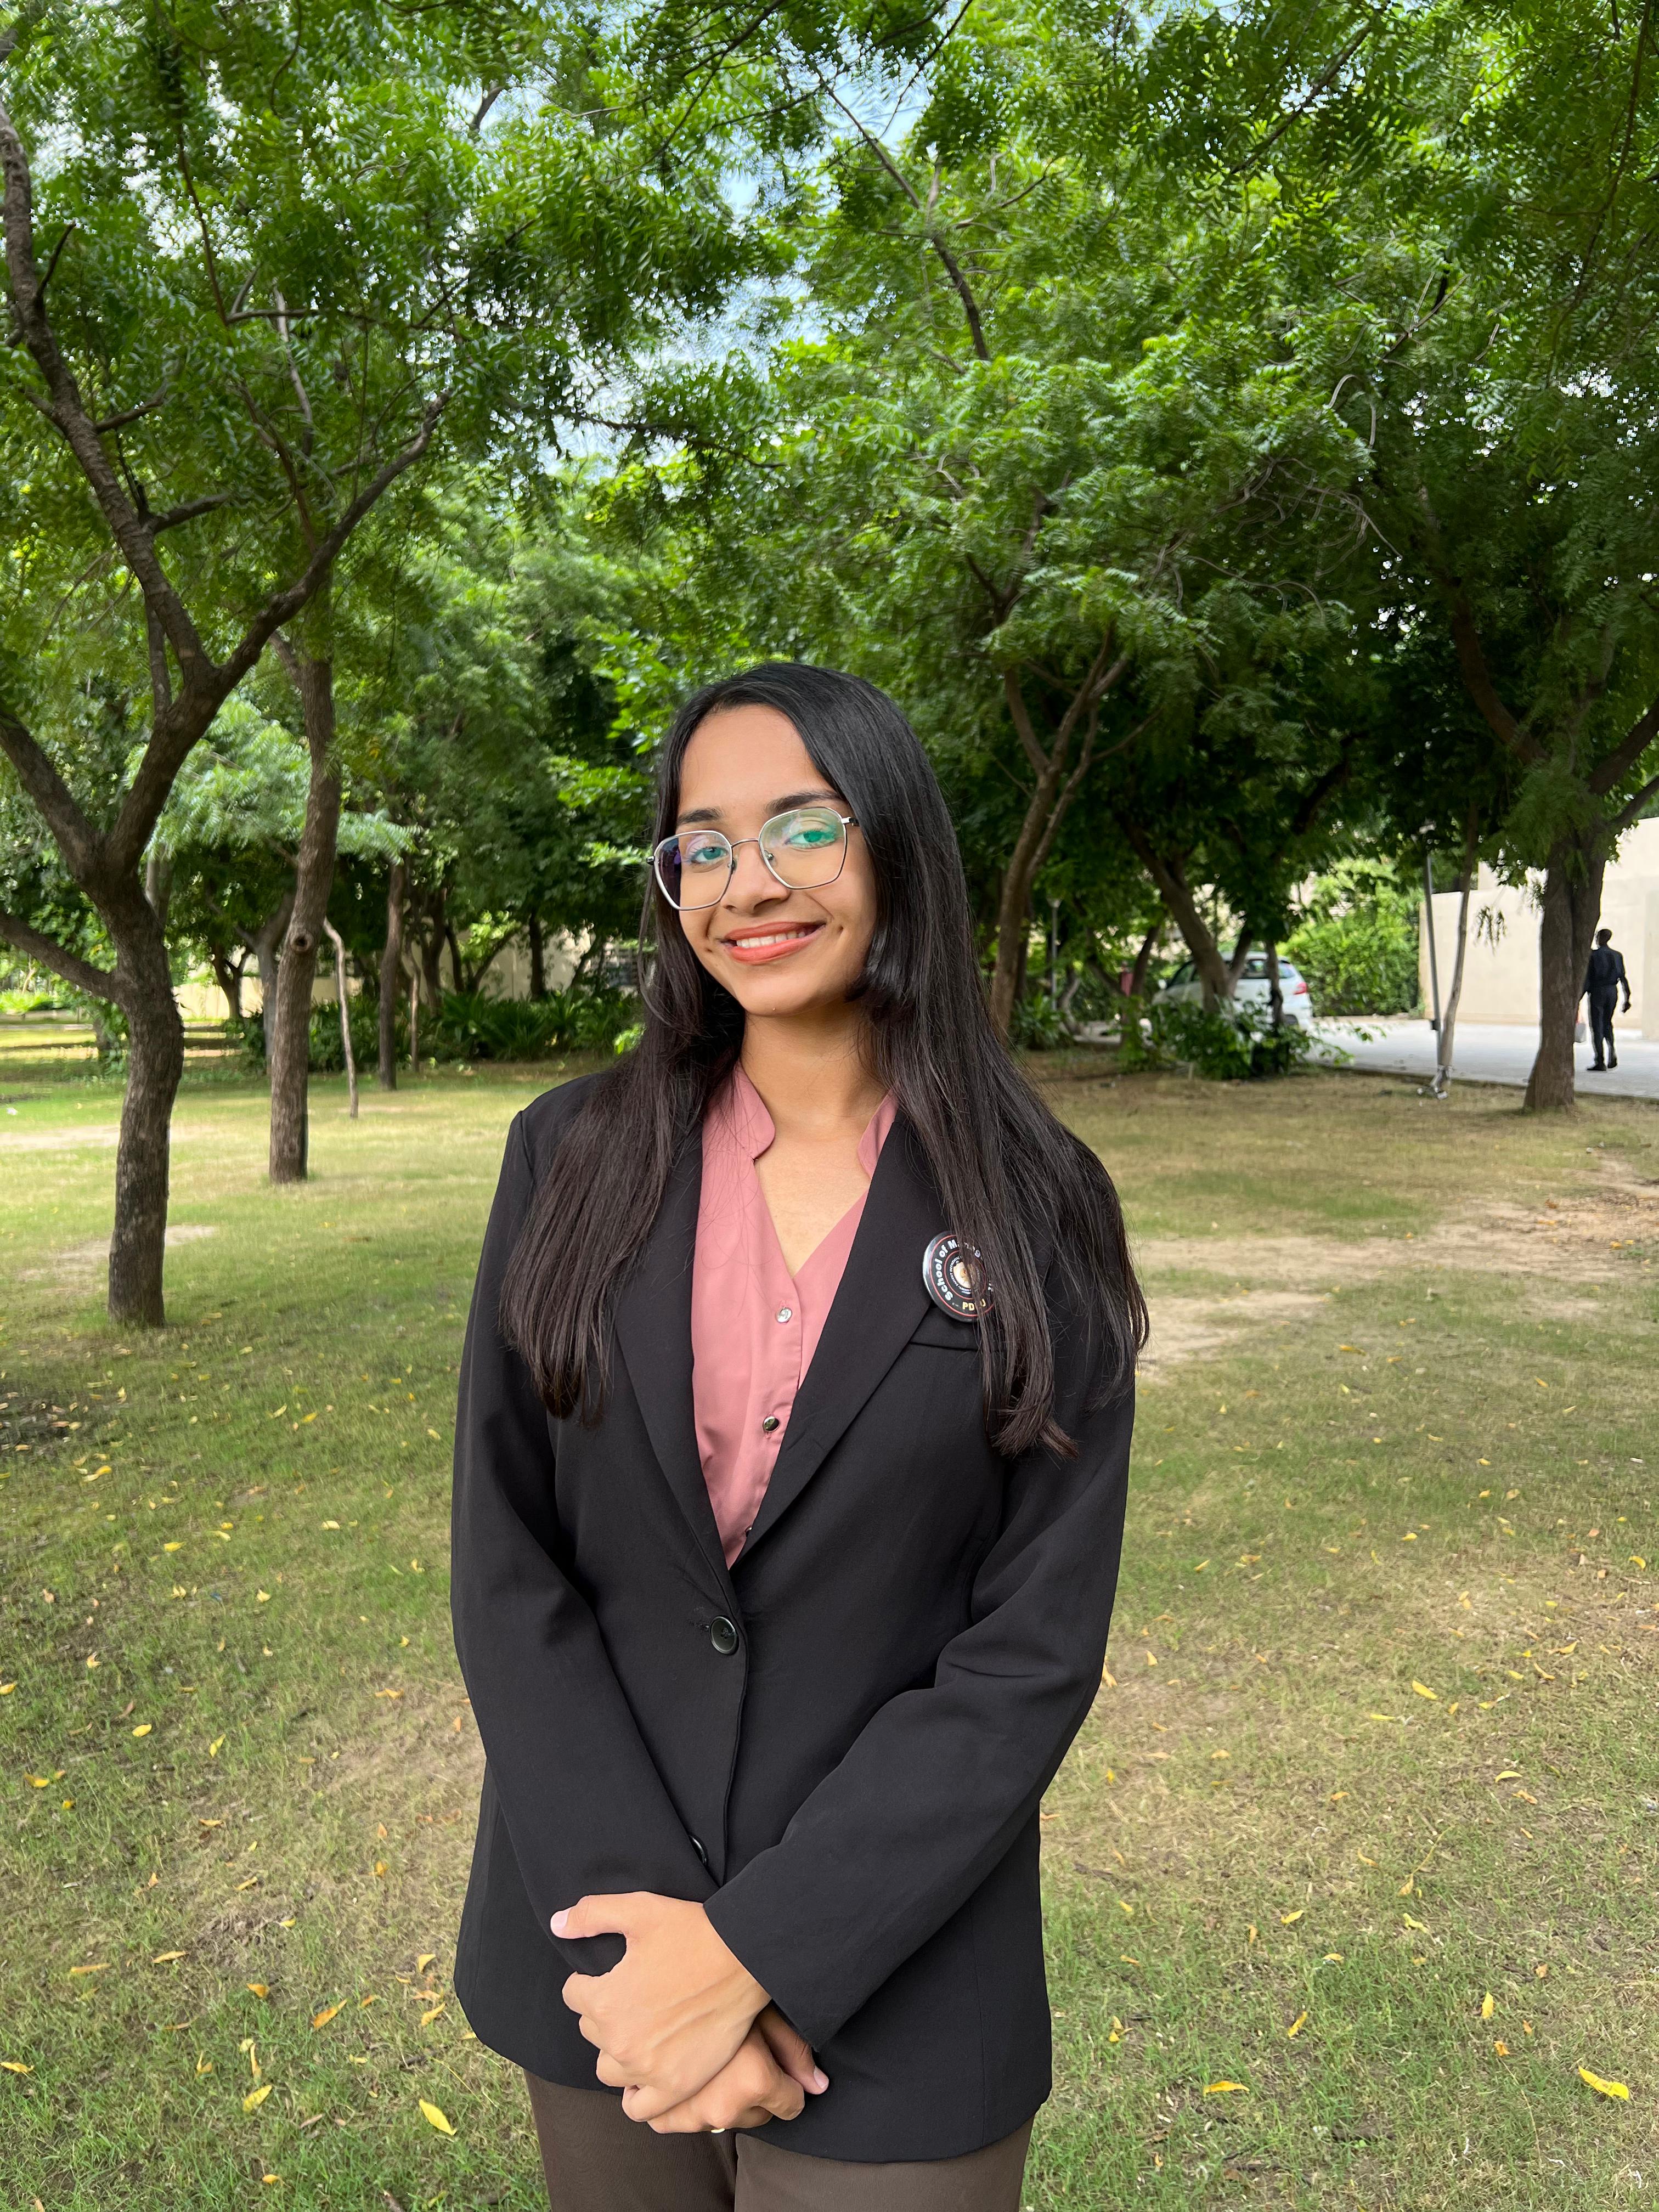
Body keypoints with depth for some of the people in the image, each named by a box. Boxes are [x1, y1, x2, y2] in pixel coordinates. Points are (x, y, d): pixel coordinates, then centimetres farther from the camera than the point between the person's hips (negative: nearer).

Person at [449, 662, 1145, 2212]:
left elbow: (1036, 1647, -11)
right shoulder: (574, 1159, -5)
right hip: (595, 1942, 2)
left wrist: (756, 1950, -15)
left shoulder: (1032, 1211, -10)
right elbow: (506, 1565, -6)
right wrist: (637, 1924, -13)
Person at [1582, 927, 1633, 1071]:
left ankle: (1600, 1062, -4)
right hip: (1613, 992, 5)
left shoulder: (1593, 955, -9)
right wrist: (1627, 999, 8)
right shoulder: (1618, 956, 5)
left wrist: (1579, 998, -7)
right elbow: (1623, 978, 4)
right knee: (1608, 1024, 20)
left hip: (1597, 992, -5)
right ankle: (1612, 1056, 4)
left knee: (1597, 1027, 0)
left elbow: (1587, 979, -12)